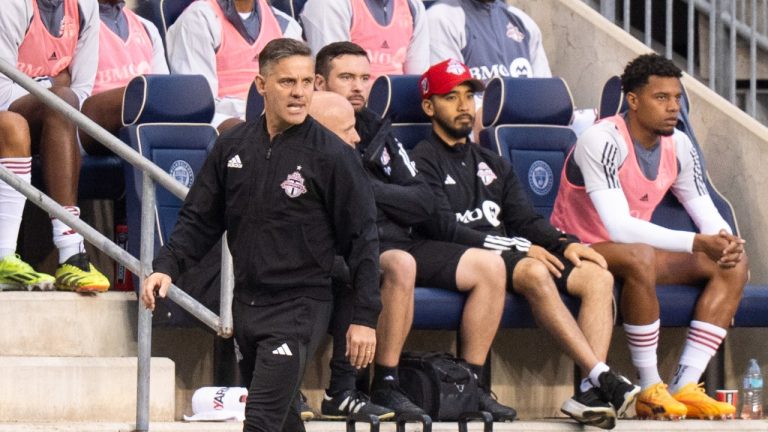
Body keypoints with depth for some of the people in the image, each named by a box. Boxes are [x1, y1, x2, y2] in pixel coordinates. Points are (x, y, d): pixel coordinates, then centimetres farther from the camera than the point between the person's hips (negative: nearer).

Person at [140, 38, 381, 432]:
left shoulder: (331, 155, -8)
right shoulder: (232, 147, 6)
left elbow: (362, 239, -5)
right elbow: (200, 220, 13)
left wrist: (365, 317, -7)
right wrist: (167, 267, -3)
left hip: (299, 307, -6)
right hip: (246, 306, 6)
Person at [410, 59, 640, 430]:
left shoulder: (493, 165, 29)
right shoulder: (423, 162, 4)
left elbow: (526, 219, 19)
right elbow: (445, 227, -10)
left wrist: (566, 243, -3)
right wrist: (519, 248, -15)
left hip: (510, 254, 8)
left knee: (597, 276, -15)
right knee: (535, 272, -36)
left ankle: (592, 391, -33)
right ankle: (602, 378, -43)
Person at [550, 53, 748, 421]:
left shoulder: (678, 146, 1)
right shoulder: (603, 142, -23)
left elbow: (707, 215, 4)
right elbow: (618, 227, -33)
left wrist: (726, 240, -22)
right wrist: (696, 243, -38)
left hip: (635, 252, 8)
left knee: (733, 265, -9)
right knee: (640, 257, -40)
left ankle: (685, 387, -18)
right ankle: (650, 391, -29)